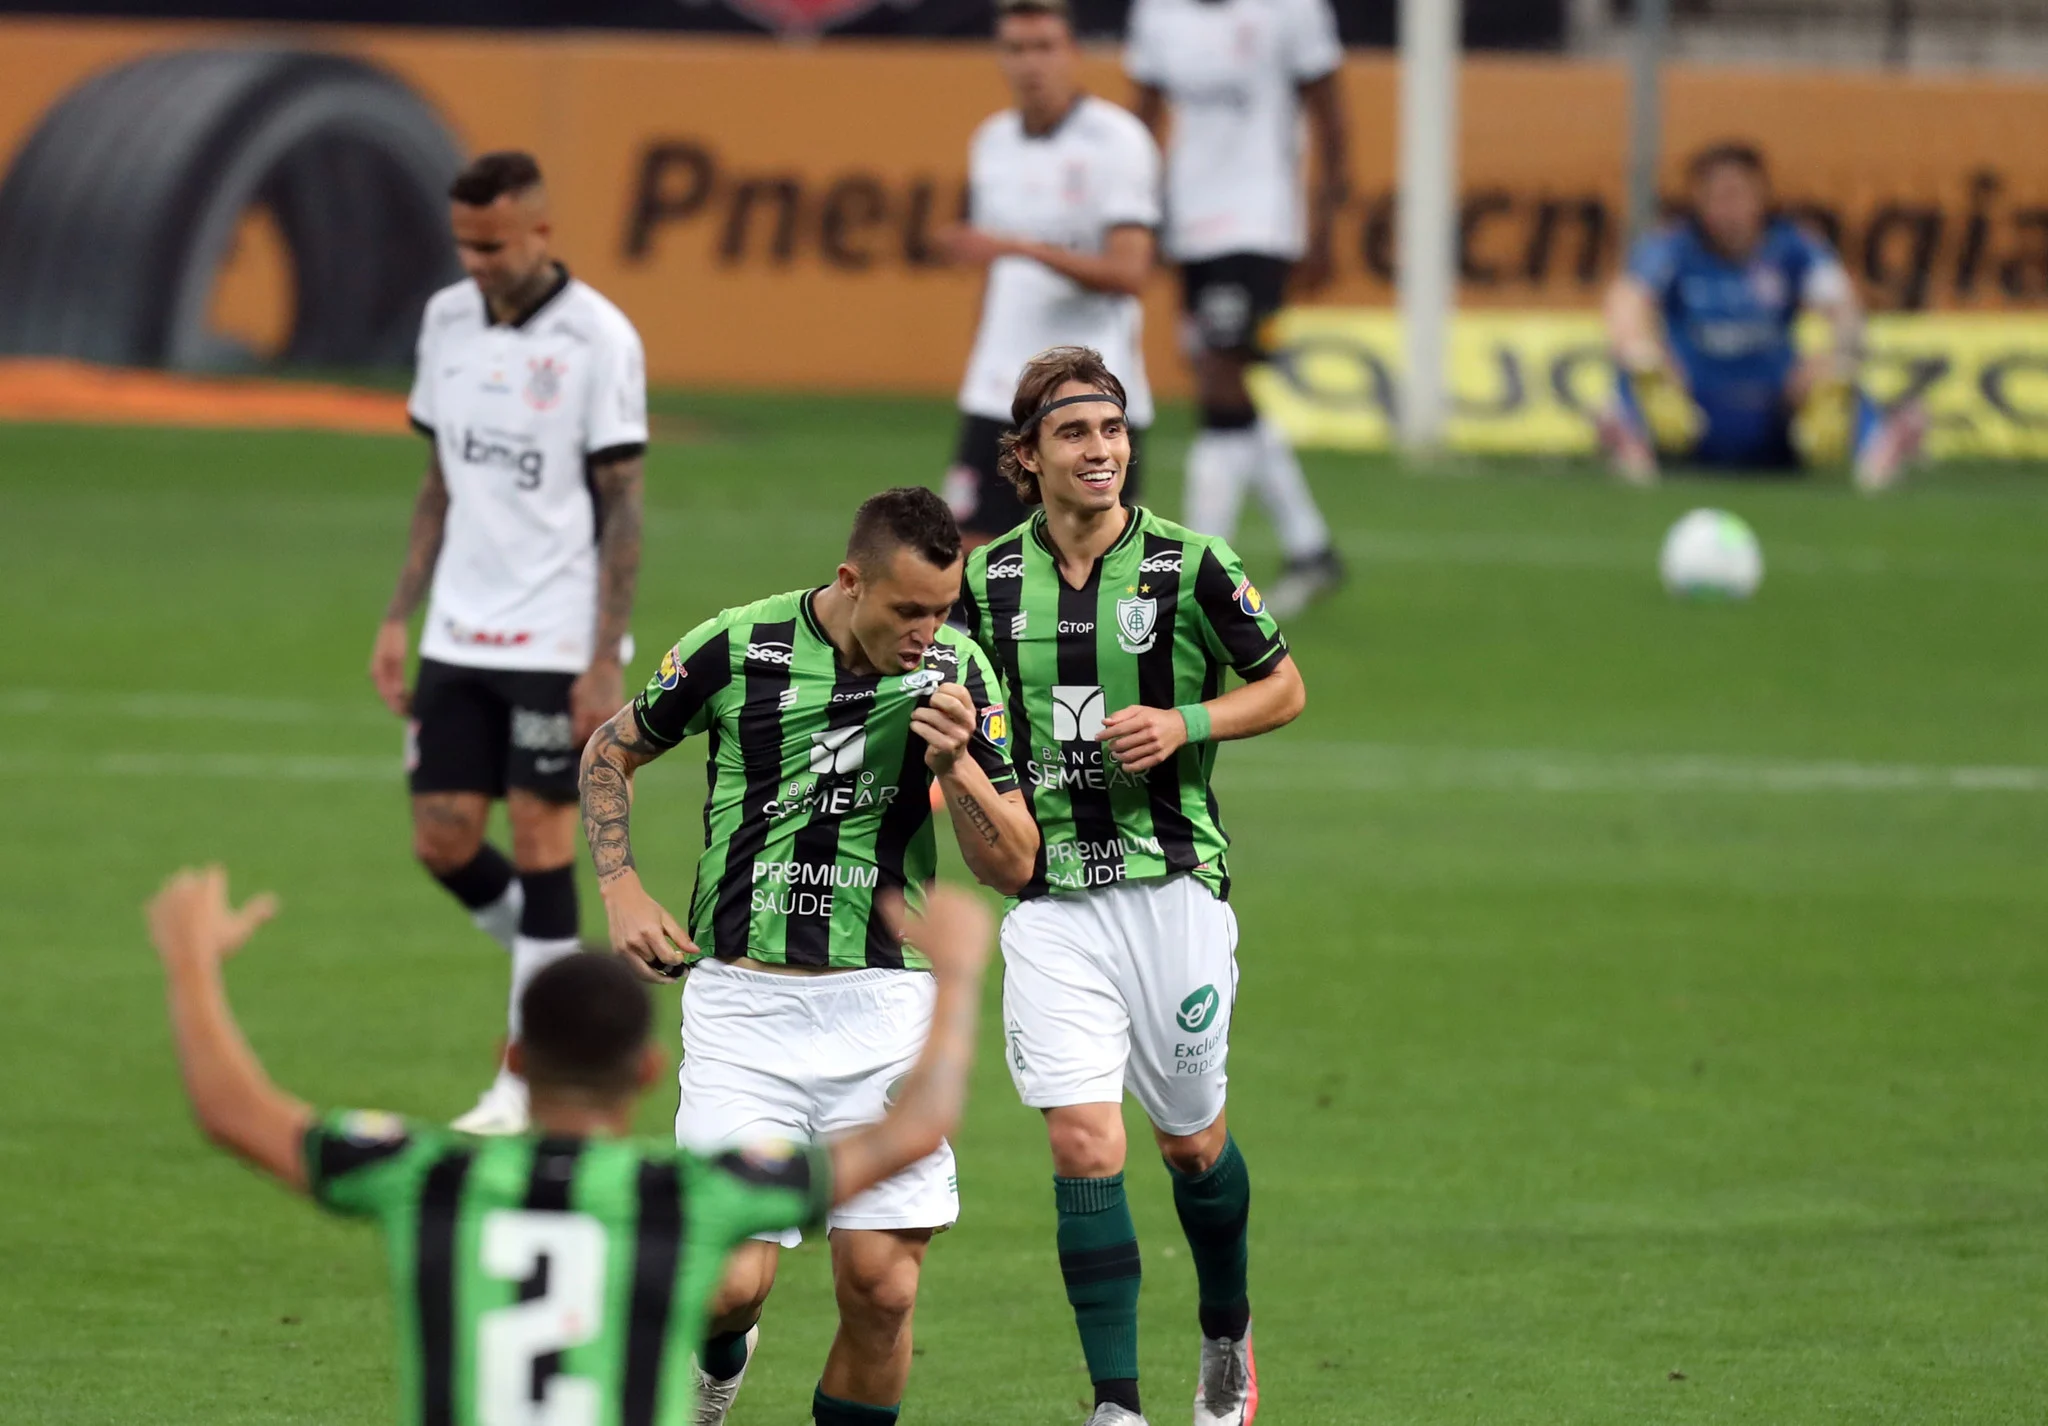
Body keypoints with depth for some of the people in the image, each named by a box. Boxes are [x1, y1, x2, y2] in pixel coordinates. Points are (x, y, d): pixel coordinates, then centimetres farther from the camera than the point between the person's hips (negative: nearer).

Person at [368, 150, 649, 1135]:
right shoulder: (447, 320, 7)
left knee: (540, 841, -3)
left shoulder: (598, 339, -11)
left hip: (559, 642, -6)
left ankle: (527, 1079, 4)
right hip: (459, 638, 6)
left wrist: (605, 663, -14)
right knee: (442, 840, 3)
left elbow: (622, 508, -10)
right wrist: (398, 618, 10)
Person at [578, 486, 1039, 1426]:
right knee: (731, 1278, -10)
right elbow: (610, 752, 11)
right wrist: (622, 892, 0)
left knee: (882, 1288, -5)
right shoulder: (735, 649, -7)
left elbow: (1013, 865, -1)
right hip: (742, 1003, -1)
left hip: (884, 1007, 1)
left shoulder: (956, 676, -2)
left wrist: (955, 764, -18)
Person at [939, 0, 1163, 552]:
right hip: (1000, 397, 6)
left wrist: (1025, 248, -29)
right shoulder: (993, 142, 11)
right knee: (973, 547, -1)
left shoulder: (1116, 141, -9)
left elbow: (1128, 274, -19)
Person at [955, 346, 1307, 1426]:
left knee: (1190, 1139, 11)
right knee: (1083, 1146, -10)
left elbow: (1282, 688, 5)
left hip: (1174, 883, -1)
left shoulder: (1189, 565, -5)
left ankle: (1227, 1336, 38)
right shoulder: (986, 580, 3)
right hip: (1050, 899, 1)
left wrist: (1183, 725, -11)